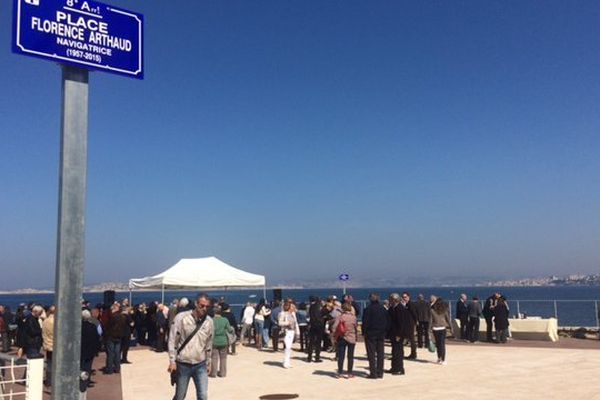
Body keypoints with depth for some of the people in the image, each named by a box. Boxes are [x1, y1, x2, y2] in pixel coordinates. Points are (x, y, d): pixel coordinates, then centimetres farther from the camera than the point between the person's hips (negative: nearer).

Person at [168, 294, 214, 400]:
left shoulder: (209, 321, 0)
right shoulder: (181, 317, -11)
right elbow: (173, 340, -7)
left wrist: (208, 363, 13)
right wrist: (172, 361, -10)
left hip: (200, 365, 2)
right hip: (183, 364, -2)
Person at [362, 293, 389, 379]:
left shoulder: (368, 309, -11)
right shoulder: (383, 309, 6)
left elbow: (365, 322, -12)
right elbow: (388, 321, 9)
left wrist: (364, 332, -4)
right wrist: (385, 332, 13)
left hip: (370, 334, -5)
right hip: (381, 334, 5)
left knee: (371, 354, 0)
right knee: (380, 353, 10)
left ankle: (373, 373, -1)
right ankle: (380, 372, 13)